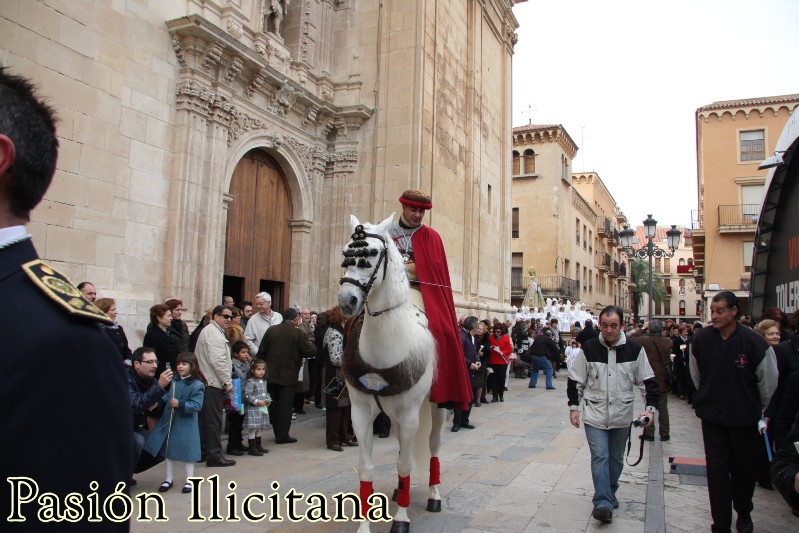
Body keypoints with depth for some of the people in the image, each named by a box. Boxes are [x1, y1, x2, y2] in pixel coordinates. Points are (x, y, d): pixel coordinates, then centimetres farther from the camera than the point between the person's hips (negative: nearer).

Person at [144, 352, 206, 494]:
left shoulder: (197, 385, -16)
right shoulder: (175, 381, 4)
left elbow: (196, 405, -21)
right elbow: (169, 396, 15)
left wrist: (180, 404, -29)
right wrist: (161, 401, 0)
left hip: (186, 424, -6)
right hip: (169, 421, 7)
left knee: (187, 451, 4)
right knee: (169, 450, 15)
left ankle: (189, 480, 20)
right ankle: (168, 479, 30)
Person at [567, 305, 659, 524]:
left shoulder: (634, 349, -4)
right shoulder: (588, 348, -6)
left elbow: (649, 381, 4)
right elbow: (575, 380, 2)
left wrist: (651, 407, -5)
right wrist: (574, 407, -1)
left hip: (622, 416, 2)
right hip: (595, 415, -2)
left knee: (616, 458, 15)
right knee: (600, 457, -10)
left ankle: (610, 492, 35)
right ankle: (603, 503, -8)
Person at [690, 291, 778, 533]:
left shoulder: (754, 342, -16)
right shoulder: (701, 339, -9)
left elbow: (769, 382, -2)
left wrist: (759, 410, 9)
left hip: (745, 419, -1)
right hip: (712, 417, 1)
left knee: (745, 469, 15)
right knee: (717, 470, 2)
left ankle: (744, 514, 39)